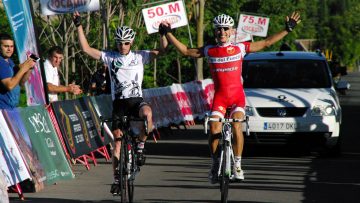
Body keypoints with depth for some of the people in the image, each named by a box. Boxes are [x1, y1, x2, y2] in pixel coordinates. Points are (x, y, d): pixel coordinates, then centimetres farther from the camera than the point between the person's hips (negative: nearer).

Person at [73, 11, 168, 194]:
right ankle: (117, 178, 15)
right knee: (117, 141, 2)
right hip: (119, 102, 1)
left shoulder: (140, 56, 5)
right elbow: (86, 49, 0)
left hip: (136, 100, -1)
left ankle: (140, 147, -15)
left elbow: (161, 51, -1)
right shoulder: (110, 57, 5)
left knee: (147, 113, -37)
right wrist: (79, 27, -6)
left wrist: (163, 34, -17)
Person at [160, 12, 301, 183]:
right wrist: (168, 33, 9)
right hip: (219, 96, 1)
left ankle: (237, 165, -9)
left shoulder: (240, 48, 2)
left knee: (236, 126, -20)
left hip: (237, 95, -1)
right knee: (214, 130, -14)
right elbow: (185, 51, 12)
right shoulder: (209, 51, 5)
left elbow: (266, 43, 7)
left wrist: (287, 29, 5)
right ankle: (215, 163, 6)